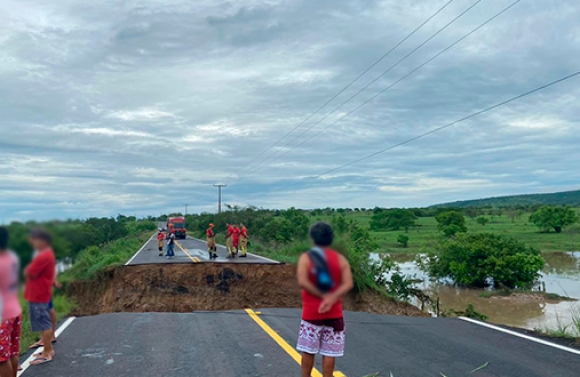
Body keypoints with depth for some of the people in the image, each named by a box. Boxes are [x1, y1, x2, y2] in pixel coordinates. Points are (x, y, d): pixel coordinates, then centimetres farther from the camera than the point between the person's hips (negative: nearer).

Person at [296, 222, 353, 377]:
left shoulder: (306, 258, -6)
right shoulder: (340, 259, 1)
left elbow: (302, 282, -18)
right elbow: (348, 284, -10)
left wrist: (322, 295, -12)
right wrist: (332, 298, -18)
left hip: (311, 312, -2)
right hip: (334, 313, 2)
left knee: (308, 350, 9)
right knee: (329, 352, 7)